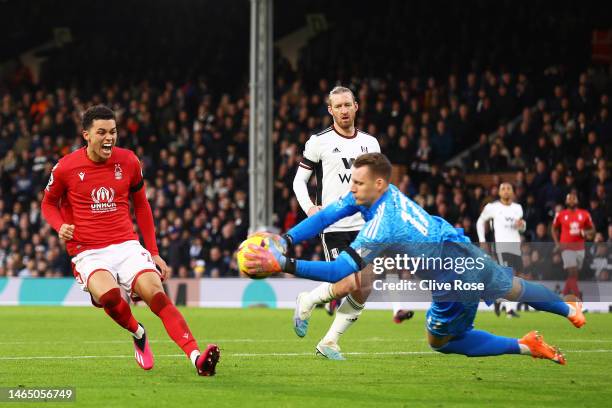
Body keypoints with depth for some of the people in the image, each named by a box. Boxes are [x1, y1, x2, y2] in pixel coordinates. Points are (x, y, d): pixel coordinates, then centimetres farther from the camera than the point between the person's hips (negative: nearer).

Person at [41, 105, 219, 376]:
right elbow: (49, 203, 15)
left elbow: (141, 205, 18)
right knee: (109, 294, -34)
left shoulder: (128, 161, 4)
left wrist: (153, 252, 14)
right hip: (88, 253, -2)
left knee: (156, 293, -24)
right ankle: (138, 334, -2)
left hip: (127, 246, 2)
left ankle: (196, 358, -33)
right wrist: (61, 226, -8)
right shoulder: (66, 168, -2)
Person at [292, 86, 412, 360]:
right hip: (333, 226, -5)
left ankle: (329, 343, 13)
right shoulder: (319, 142, -1)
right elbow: (299, 180, 3)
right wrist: (308, 206, -15)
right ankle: (306, 303, 12)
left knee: (363, 293, -2)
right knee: (348, 285, -17)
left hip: (363, 227, 5)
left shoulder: (370, 143, 13)